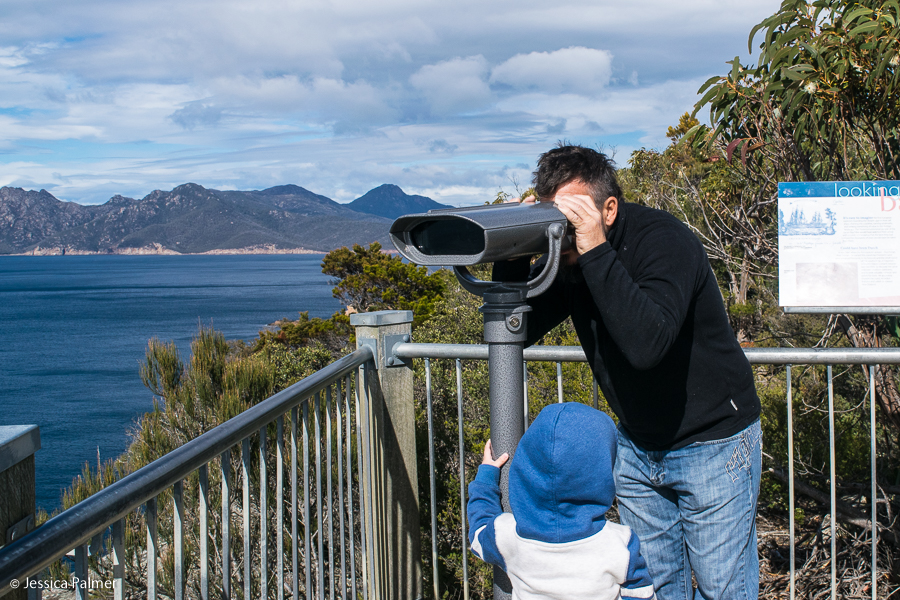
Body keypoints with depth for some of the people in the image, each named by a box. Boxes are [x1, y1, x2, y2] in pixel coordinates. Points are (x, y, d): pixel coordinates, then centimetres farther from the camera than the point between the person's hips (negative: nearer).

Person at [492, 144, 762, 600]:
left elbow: (646, 343, -41)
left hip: (712, 443, -6)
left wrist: (595, 250, -41)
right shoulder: (563, 258, -6)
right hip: (637, 446, 6)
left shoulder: (663, 240, -26)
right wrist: (513, 249, -20)